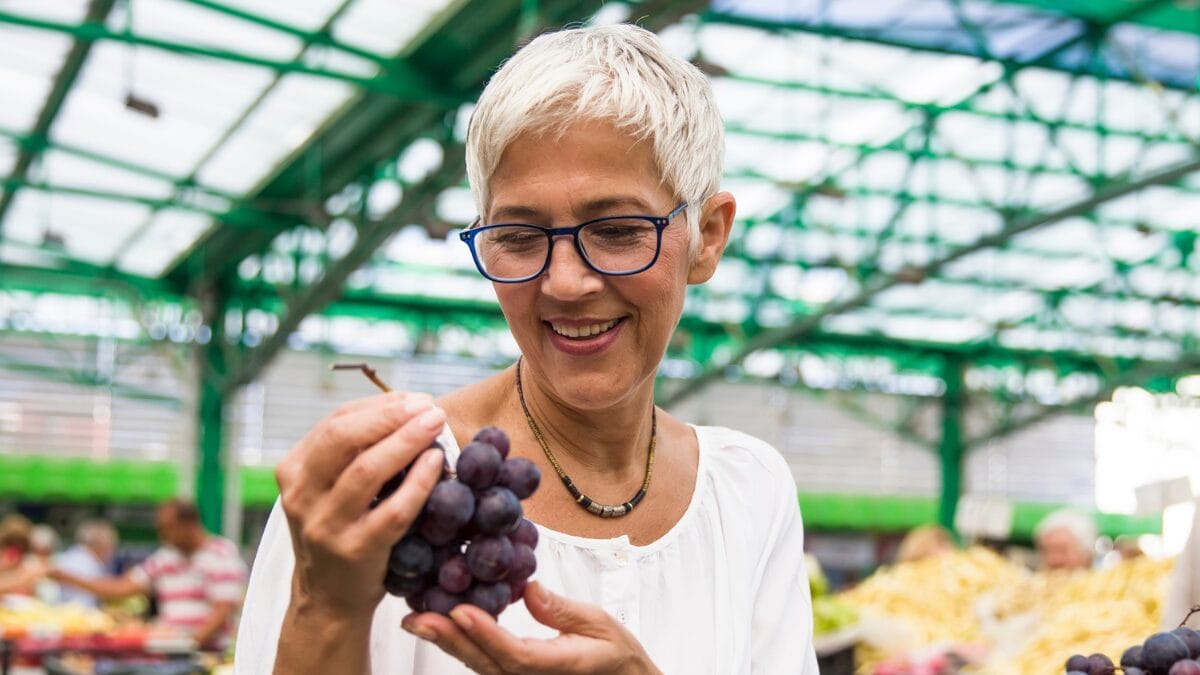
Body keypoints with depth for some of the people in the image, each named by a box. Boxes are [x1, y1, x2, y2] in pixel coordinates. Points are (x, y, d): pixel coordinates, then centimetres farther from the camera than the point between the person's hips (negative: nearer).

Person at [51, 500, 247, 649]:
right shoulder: (165, 558, 19)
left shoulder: (222, 557, -2)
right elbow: (120, 589, 18)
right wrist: (68, 578, 14)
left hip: (206, 652, -6)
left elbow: (222, 612, -10)